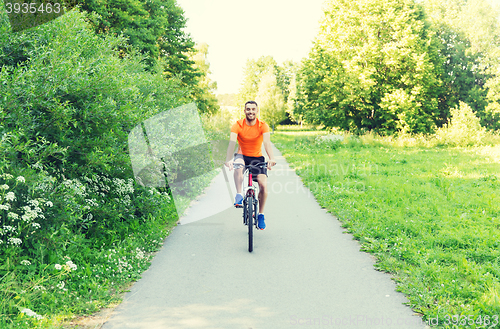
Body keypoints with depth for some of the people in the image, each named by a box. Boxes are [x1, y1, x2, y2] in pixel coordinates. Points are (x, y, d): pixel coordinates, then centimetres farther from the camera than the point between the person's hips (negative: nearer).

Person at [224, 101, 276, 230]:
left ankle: (261, 215, 3)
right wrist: (228, 160, -43)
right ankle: (239, 195, -31)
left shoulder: (263, 126, -10)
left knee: (263, 185, -15)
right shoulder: (238, 125, -11)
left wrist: (271, 159, -44)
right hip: (242, 155, -1)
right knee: (238, 166, -38)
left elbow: (267, 143, -26)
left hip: (257, 158, 1)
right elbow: (232, 142, -25)